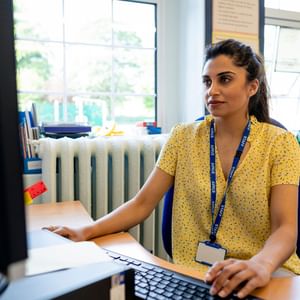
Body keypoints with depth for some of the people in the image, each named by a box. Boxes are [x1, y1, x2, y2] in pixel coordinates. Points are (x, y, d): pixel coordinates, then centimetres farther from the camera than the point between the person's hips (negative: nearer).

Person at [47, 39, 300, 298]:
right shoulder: (183, 137, 6)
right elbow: (142, 204, 2)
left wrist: (261, 264, -33)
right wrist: (86, 232, -14)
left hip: (267, 278, -1)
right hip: (192, 278, 2)